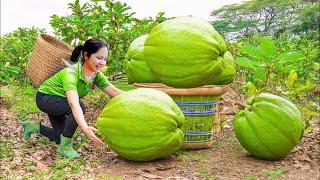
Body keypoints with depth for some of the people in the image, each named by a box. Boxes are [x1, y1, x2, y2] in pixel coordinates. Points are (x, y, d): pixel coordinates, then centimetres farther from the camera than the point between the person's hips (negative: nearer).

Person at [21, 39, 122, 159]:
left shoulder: (97, 75, -16)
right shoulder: (71, 73, -37)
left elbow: (115, 92, -10)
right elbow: (74, 104, -52)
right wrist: (85, 128, -65)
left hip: (60, 102, 8)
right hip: (45, 98, -7)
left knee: (61, 138, 12)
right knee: (80, 106, -33)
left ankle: (34, 126, 33)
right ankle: (65, 147, -17)